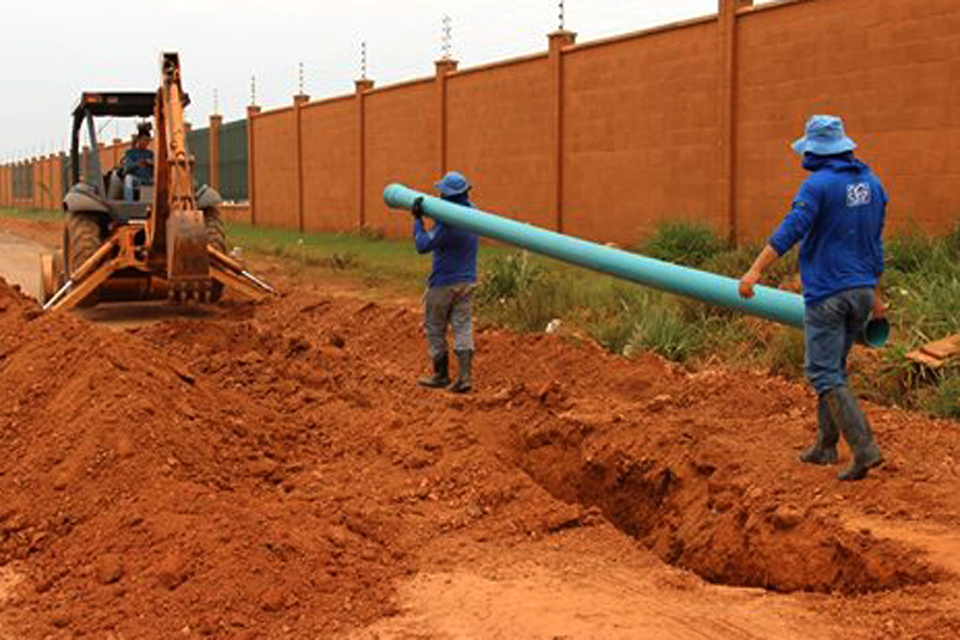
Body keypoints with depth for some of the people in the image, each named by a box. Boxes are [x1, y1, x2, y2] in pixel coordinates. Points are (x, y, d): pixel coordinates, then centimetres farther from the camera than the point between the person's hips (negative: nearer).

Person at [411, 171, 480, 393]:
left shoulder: (447, 222, -24)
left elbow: (423, 245, -22)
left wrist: (417, 220, -14)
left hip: (443, 285, -7)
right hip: (467, 281, 7)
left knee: (435, 329, 9)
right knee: (463, 328, 5)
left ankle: (441, 375, 17)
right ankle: (465, 376, -3)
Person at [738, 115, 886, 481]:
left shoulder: (819, 184, -13)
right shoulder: (871, 183, 11)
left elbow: (790, 230, -24)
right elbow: (875, 243, 17)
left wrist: (756, 270, -26)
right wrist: (876, 295, 24)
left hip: (826, 293, -8)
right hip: (861, 289, 8)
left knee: (825, 374, -4)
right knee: (834, 368, 18)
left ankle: (864, 447, -13)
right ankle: (825, 446, 24)